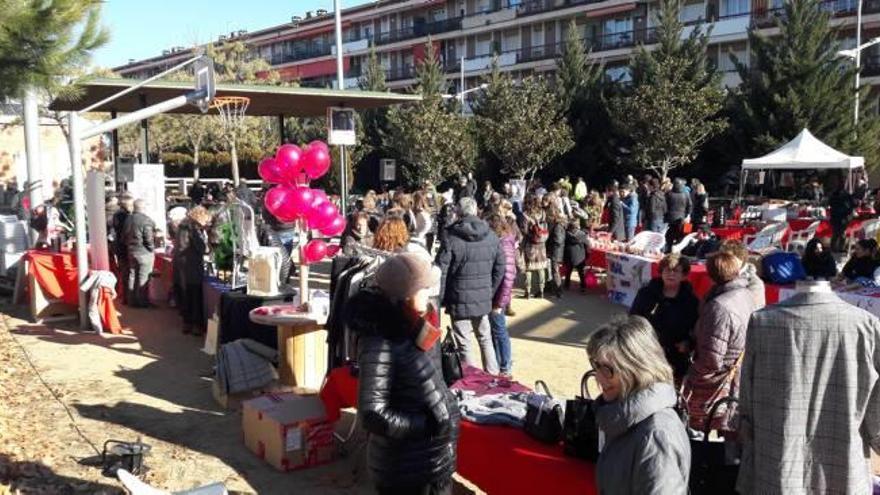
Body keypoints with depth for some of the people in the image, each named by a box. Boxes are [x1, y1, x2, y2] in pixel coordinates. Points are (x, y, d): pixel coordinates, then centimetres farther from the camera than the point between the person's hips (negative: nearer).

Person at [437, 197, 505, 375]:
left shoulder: (452, 238, -13)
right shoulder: (491, 236, 1)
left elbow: (440, 272, -12)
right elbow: (500, 267, 7)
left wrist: (441, 299, -1)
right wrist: (491, 292, 15)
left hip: (460, 300, -4)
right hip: (484, 299, 4)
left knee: (464, 344, 4)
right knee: (485, 339, 20)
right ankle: (493, 376, 27)